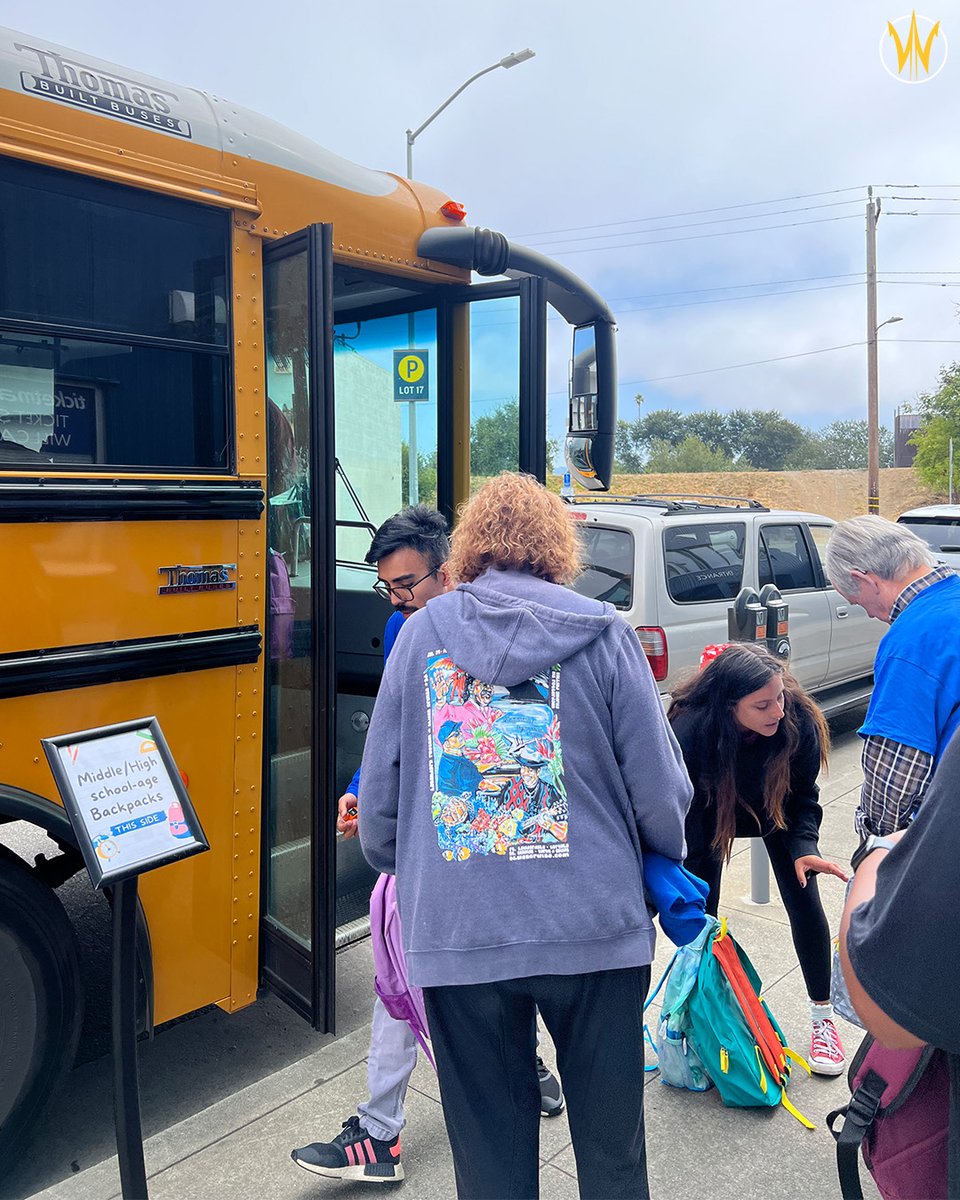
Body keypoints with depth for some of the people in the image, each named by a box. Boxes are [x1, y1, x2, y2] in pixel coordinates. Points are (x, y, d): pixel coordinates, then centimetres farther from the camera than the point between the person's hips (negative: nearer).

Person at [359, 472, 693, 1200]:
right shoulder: (603, 634, -4)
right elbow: (661, 791, -4)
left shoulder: (422, 630, 1)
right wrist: (670, 864, 17)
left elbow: (378, 790, 4)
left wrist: (403, 871, 23)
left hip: (456, 932, 1)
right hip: (594, 924, -1)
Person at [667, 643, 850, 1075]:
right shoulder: (691, 730, -40)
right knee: (700, 911, -2)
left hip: (777, 810, 1)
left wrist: (804, 848, -33)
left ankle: (823, 1017, 17)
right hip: (714, 813, -1)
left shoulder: (800, 722, -34)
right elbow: (683, 818, -29)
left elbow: (803, 797, -16)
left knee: (804, 901, -1)